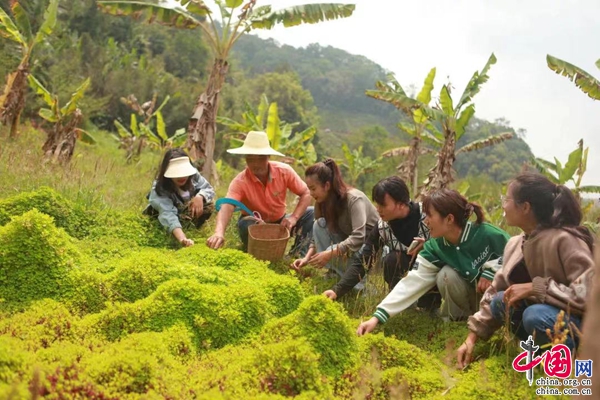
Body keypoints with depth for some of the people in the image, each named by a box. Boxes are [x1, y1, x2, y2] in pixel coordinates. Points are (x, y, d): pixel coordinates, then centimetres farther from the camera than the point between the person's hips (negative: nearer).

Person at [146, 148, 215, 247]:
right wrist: (182, 239, -73)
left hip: (188, 211, 2)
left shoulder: (193, 174, -27)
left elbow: (209, 189, -16)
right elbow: (168, 215, -55)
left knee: (207, 206, -21)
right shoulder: (159, 190, -40)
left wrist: (200, 196, -42)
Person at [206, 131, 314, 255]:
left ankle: (298, 254, -10)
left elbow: (306, 194, -11)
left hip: (280, 223, 2)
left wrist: (294, 217, -28)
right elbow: (227, 207, -43)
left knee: (311, 213, -19)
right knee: (245, 223, -36)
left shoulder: (284, 171, -19)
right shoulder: (240, 181, -27)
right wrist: (219, 232, -63)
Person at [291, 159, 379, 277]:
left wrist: (330, 253, -39)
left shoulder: (354, 199, -26)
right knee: (320, 225, -15)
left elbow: (359, 237, -36)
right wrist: (307, 258, -16)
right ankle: (334, 271, -7)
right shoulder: (324, 201, -5)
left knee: (333, 253, -30)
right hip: (349, 242, 7)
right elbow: (317, 236, -1)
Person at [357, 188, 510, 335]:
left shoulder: (488, 234, -27)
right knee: (446, 274, -24)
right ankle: (458, 318, -2)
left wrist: (491, 270, -27)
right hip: (473, 294, 3)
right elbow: (413, 281, -21)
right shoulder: (435, 247, -15)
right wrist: (377, 317, -28)